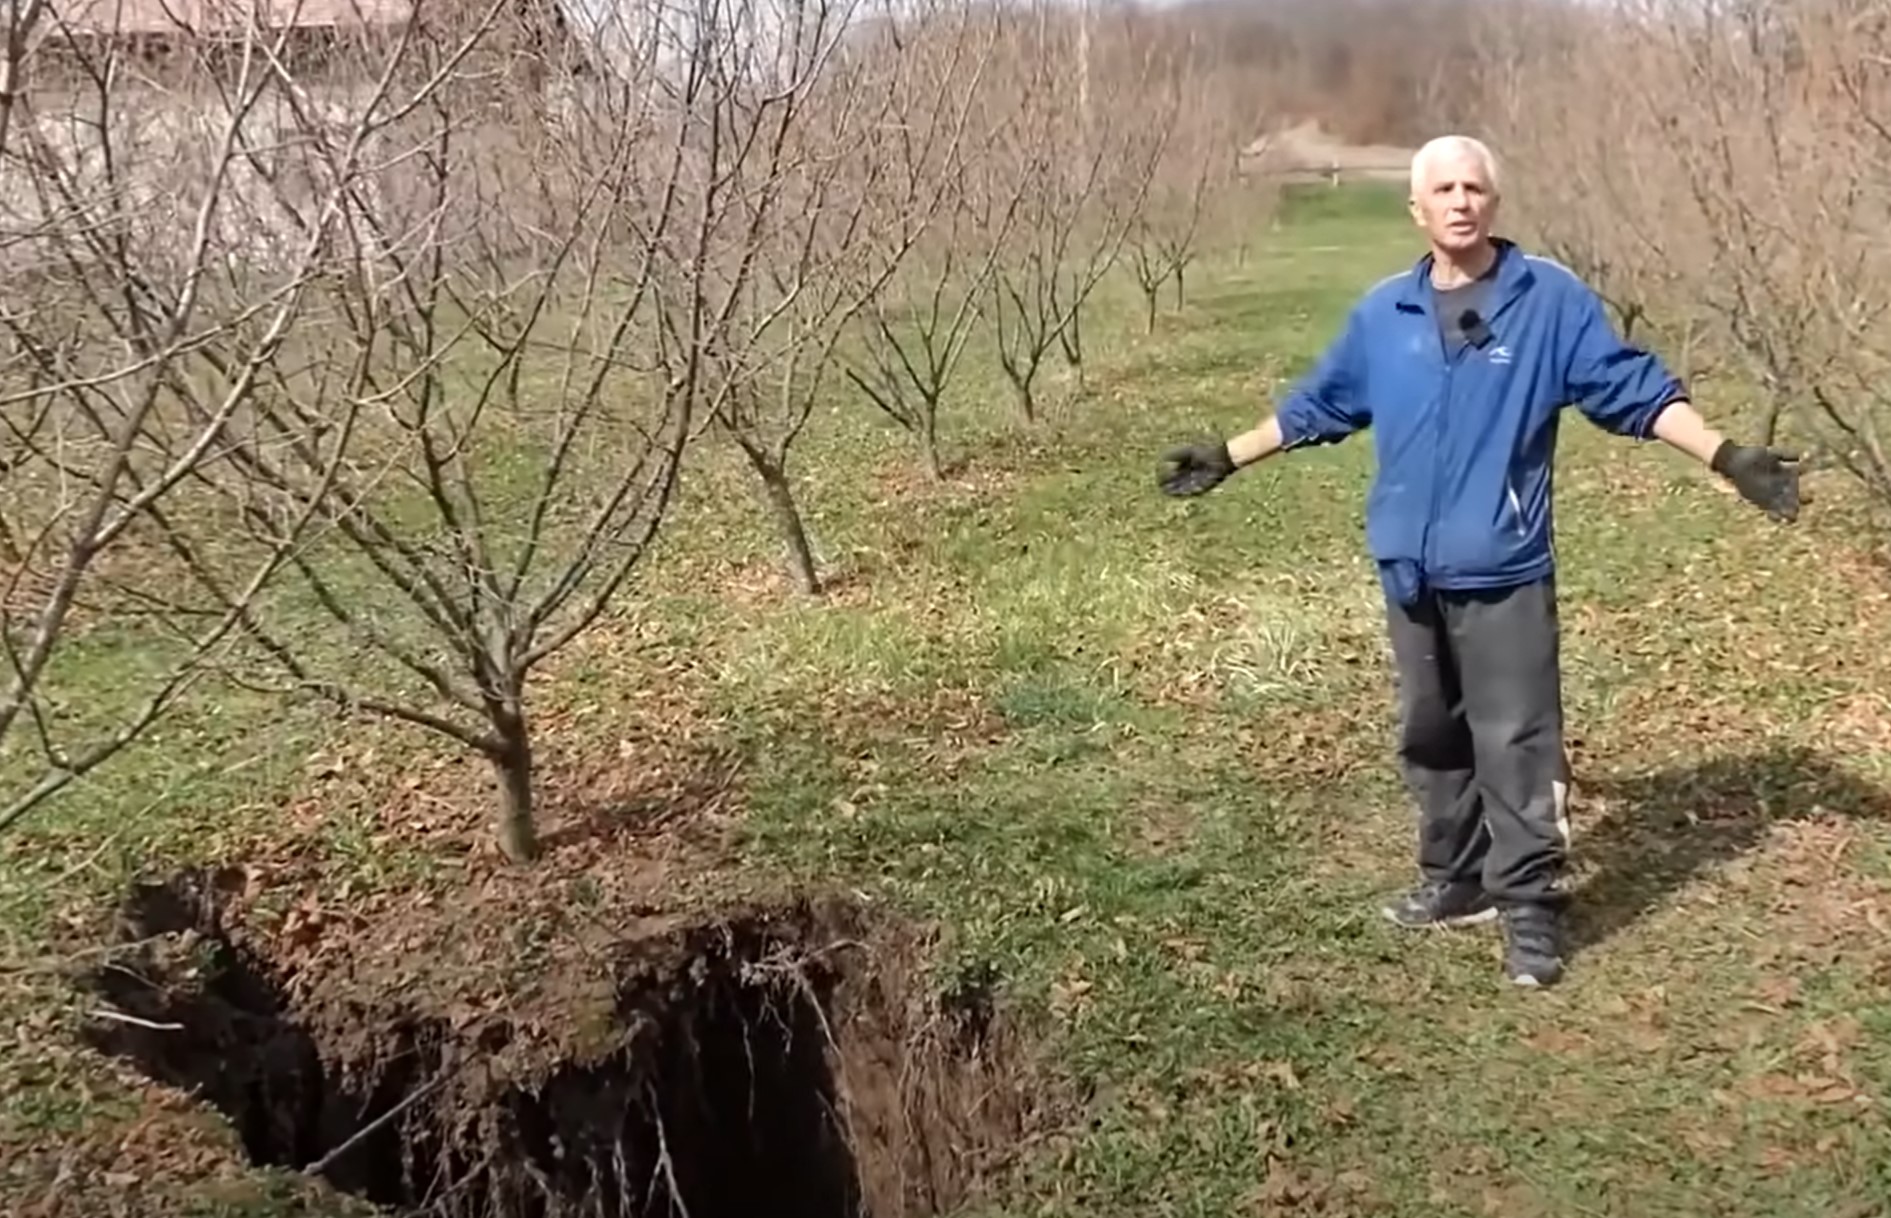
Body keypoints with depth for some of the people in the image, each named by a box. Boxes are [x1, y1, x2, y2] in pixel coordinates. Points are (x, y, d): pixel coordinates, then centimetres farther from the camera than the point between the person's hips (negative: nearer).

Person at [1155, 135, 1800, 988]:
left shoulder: (1553, 299, -3)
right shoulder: (1381, 313, 8)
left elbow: (1635, 389, -4)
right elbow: (1317, 405, 18)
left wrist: (1727, 457, -14)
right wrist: (1227, 458, 22)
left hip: (1503, 569, -4)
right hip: (1411, 567, 5)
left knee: (1515, 742, -4)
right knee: (1431, 736, 15)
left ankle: (1531, 910, 7)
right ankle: (1455, 881, 30)